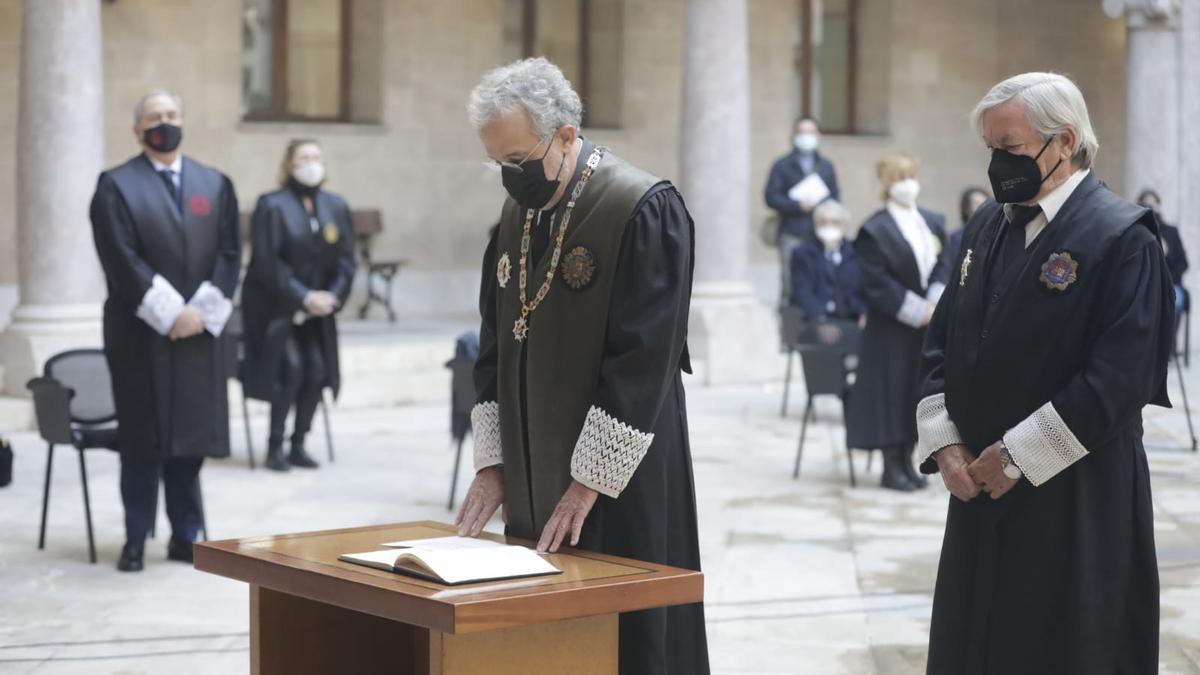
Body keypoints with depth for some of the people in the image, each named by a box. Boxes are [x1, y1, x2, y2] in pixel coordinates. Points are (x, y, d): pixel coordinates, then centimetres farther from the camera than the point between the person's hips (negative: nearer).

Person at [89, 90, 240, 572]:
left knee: (191, 437, 7)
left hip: (200, 331, 4)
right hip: (140, 333, -3)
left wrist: (201, 311, -9)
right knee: (142, 441, 0)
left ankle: (185, 538, 16)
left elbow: (229, 255, 5)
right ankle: (135, 542, 7)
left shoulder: (215, 184, 12)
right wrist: (169, 314, -16)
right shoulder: (117, 186, -1)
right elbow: (123, 261, -10)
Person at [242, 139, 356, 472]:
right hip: (275, 306, -5)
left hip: (317, 308, 5)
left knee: (316, 369, -7)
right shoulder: (272, 206, -9)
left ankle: (298, 445, 7)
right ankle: (275, 447, -6)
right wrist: (303, 297, -18)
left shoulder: (335, 206, 7)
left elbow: (346, 260, 6)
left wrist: (333, 295, -10)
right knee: (290, 366, -18)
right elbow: (267, 263, -14)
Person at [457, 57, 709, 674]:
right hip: (533, 485, 7)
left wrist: (590, 479, -18)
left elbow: (643, 361, -19)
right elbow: (495, 344, 13)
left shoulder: (644, 211, -15)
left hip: (620, 493, -7)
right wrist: (492, 459, 6)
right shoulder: (518, 212, 9)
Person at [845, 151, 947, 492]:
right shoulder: (875, 230, -9)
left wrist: (936, 304, -10)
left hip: (929, 323, 6)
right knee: (891, 390, -3)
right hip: (891, 329, -6)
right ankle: (891, 466, 5)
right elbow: (878, 285, -13)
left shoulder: (933, 223, 11)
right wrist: (917, 311, -16)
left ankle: (907, 460, 18)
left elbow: (941, 267, 8)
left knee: (919, 391, 8)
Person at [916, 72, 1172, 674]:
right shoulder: (987, 225, 10)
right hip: (979, 483, 6)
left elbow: (1121, 376, -18)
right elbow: (943, 342, 14)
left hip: (1075, 502, -6)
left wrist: (1018, 456, -16)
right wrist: (944, 442, -1)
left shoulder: (1124, 238, -11)